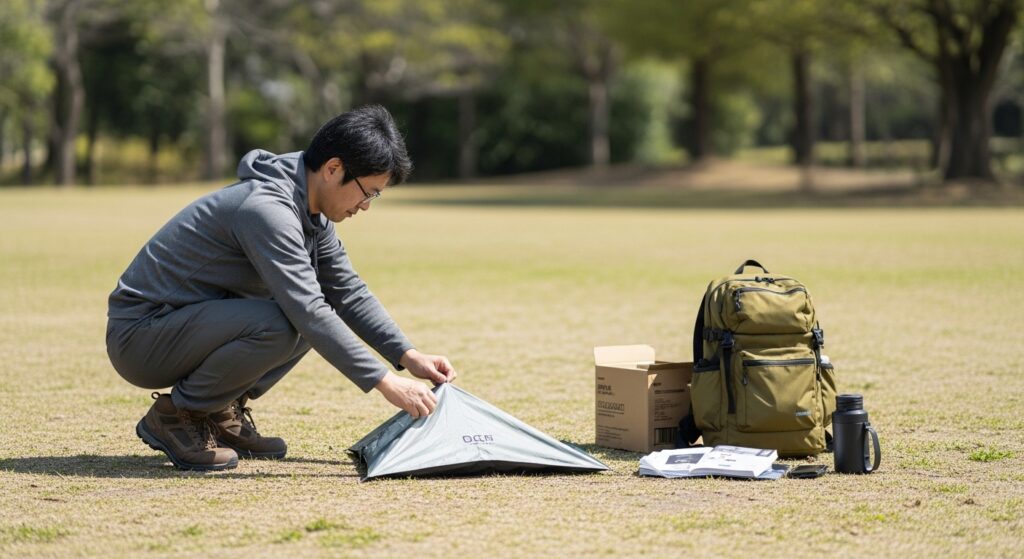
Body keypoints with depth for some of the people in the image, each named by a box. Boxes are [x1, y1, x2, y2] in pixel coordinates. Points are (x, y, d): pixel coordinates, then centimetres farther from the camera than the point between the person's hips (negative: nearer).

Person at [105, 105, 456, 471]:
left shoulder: (311, 212, 4)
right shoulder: (266, 208, -26)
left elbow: (348, 291, 11)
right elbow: (309, 314, -31)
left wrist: (409, 356, 0)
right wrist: (384, 382, -30)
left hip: (189, 320, 10)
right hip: (138, 336, -10)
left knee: (321, 306, 5)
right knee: (276, 326, -31)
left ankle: (221, 413, 6)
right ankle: (174, 416, -9)